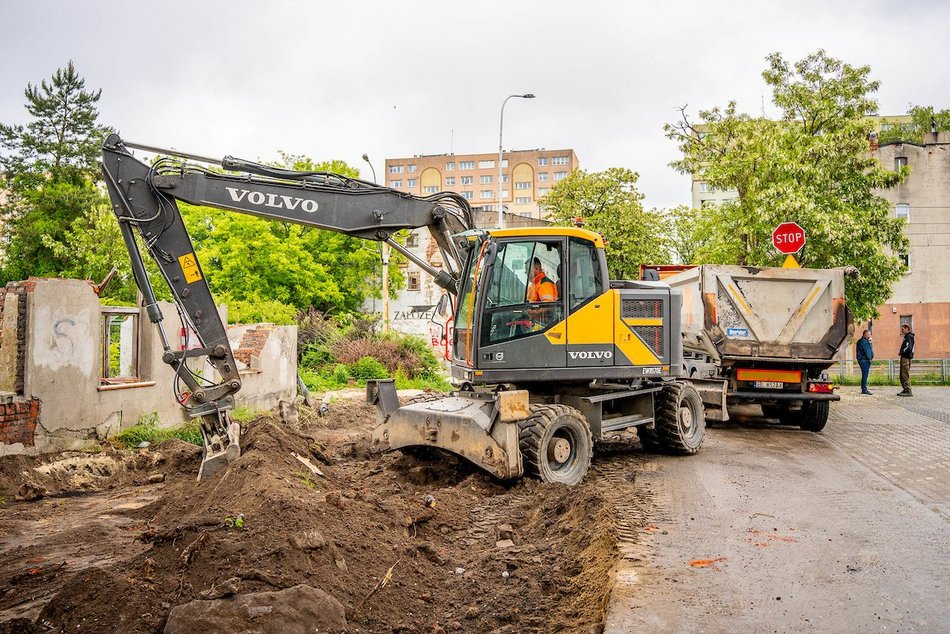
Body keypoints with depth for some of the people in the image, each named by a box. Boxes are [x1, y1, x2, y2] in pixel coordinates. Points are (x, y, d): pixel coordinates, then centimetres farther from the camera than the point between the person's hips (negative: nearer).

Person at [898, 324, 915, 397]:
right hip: (904, 358, 11)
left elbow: (908, 347, -23)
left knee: (905, 375, -11)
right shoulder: (906, 337, 20)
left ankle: (908, 391, -11)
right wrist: (901, 352, 10)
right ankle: (905, 390, 19)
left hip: (906, 358, -11)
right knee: (902, 375, 14)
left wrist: (902, 352, -11)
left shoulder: (909, 337, -12)